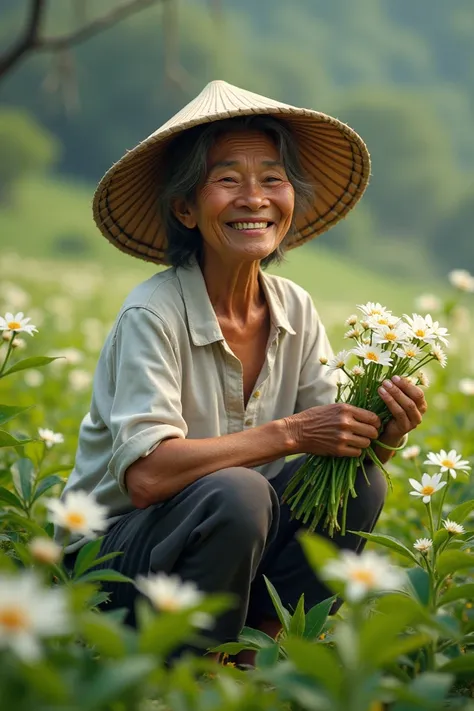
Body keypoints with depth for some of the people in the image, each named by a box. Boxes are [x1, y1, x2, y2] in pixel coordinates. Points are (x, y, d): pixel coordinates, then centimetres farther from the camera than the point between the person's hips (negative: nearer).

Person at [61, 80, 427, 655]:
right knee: (234, 493, -33)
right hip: (112, 554, -6)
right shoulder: (154, 313, -20)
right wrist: (289, 433, -30)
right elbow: (146, 474, -30)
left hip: (237, 534, 6)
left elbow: (333, 439, 0)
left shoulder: (295, 310, 0)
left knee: (360, 480, -14)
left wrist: (383, 435, -22)